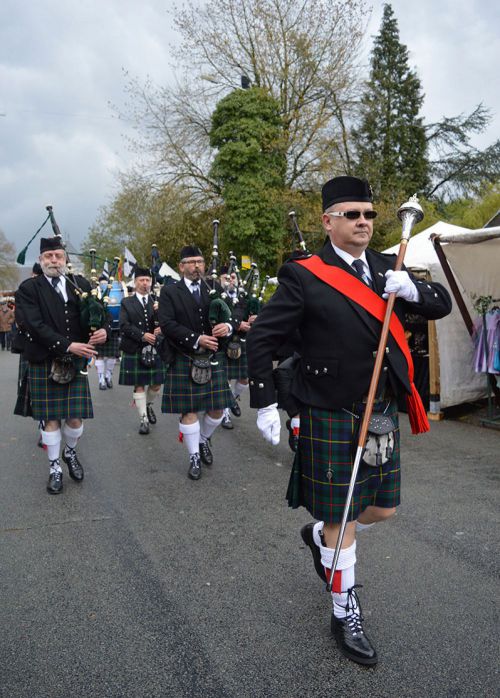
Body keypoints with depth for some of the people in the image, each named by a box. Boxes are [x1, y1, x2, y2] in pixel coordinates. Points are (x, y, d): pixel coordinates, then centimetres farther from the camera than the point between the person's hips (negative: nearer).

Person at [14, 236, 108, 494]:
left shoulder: (81, 284, 8)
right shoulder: (28, 289, -2)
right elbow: (34, 326, -14)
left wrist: (103, 330, -17)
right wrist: (68, 345, -21)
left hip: (76, 363, 2)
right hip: (44, 364, -2)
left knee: (75, 418, 4)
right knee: (51, 419, 6)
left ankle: (70, 453, 34)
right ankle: (54, 467, 24)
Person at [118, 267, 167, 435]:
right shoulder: (126, 303, 3)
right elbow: (124, 326, -6)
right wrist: (142, 335, -16)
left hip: (155, 349, 2)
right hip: (134, 350, -2)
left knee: (156, 384, 7)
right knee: (139, 385, 2)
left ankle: (148, 406, 36)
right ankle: (143, 419, 10)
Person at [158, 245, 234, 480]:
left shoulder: (216, 290, 11)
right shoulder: (169, 292, 0)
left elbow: (233, 315, 9)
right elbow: (167, 324, -11)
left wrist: (228, 326, -16)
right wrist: (196, 340, -19)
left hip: (214, 360, 3)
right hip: (185, 362, -3)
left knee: (216, 409, 8)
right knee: (188, 410, 2)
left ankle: (203, 441, 36)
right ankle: (195, 457, 17)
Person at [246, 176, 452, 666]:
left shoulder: (385, 269, 6)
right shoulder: (304, 276, -11)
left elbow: (442, 306, 8)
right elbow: (261, 338, -9)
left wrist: (412, 290, -14)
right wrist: (264, 405, -10)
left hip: (383, 412, 6)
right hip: (332, 417, -6)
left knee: (383, 508, 16)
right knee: (342, 520, 5)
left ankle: (318, 535, 46)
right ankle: (346, 615, 26)